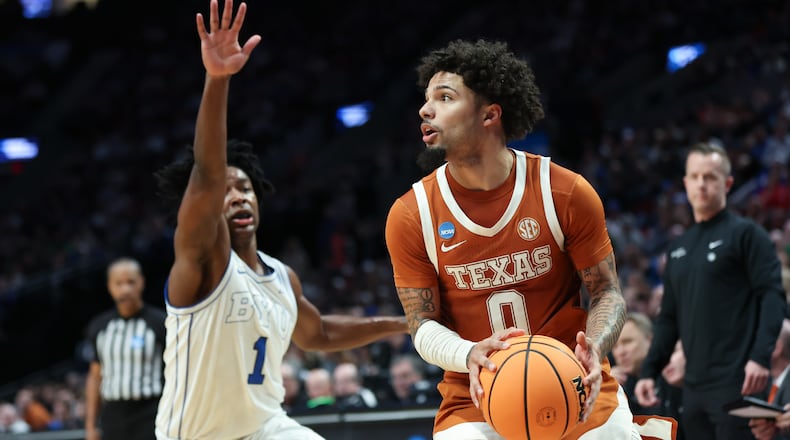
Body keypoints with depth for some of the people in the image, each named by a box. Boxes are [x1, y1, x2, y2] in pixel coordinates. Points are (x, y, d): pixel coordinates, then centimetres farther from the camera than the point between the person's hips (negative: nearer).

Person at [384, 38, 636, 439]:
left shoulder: (565, 193, -8)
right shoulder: (410, 215, -6)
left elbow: (607, 293, -1)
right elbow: (423, 324, -3)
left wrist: (593, 348, -22)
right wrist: (469, 355, -24)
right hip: (474, 401, 0)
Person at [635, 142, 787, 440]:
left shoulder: (746, 234, -2)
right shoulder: (678, 248, 18)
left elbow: (773, 297, -10)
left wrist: (761, 357, -22)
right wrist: (649, 371, 12)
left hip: (735, 382, -7)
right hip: (694, 386, 7)